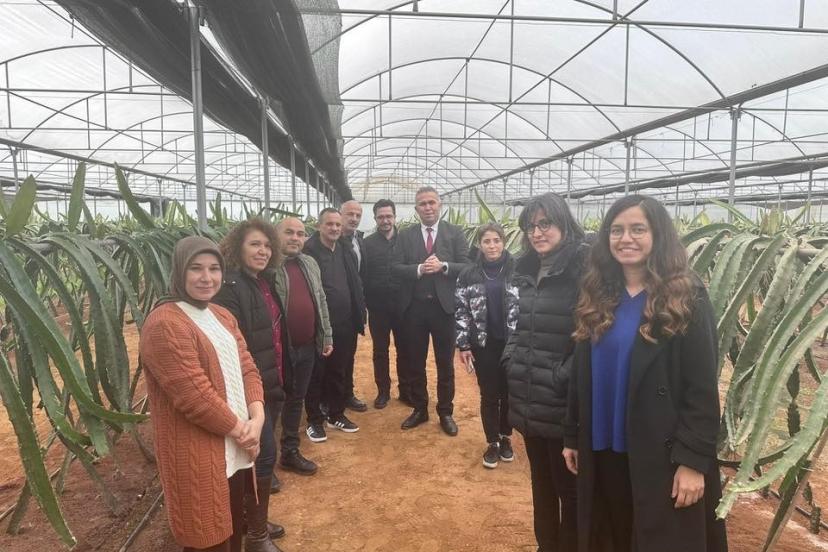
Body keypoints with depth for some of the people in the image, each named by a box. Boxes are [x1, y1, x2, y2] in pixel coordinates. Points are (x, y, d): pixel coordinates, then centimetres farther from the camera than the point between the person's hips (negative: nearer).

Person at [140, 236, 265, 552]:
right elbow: (195, 396, -23)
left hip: (236, 449, 8)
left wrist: (256, 419, -10)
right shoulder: (164, 325, -20)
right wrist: (240, 430, -13)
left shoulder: (222, 316, 10)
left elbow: (247, 368, 6)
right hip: (198, 456, -8)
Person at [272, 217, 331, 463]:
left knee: (296, 399, 17)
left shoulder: (310, 264, 9)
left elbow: (321, 301, 15)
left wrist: (327, 336, 14)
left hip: (307, 347, 6)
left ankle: (290, 452, 31)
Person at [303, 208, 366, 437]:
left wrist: (360, 316, 9)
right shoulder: (308, 251, -12)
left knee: (338, 371, 17)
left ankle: (336, 415, 33)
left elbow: (356, 284, 12)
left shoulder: (346, 249, 8)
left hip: (345, 324, 6)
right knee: (316, 374, 9)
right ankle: (314, 420, 24)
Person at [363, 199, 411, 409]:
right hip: (378, 306, 0)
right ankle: (383, 390, 23)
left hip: (402, 304, 0)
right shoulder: (368, 243, 0)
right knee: (380, 350, 10)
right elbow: (363, 276, -1)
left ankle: (406, 390, 23)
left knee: (404, 349, 9)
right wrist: (367, 302, -6)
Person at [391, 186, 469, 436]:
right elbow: (395, 268, -3)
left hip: (444, 306, -1)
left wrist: (443, 266, -22)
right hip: (414, 307, 2)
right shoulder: (405, 235, 4)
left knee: (445, 363, 9)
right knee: (415, 362, 13)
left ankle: (445, 412, 24)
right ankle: (419, 409, 29)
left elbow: (467, 267, -6)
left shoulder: (455, 233, 0)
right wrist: (418, 269, -19)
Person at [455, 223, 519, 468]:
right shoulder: (469, 274, 0)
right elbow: (461, 311, 1)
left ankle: (506, 438, 32)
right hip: (483, 345, 1)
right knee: (489, 395, 9)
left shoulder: (517, 270, -4)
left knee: (509, 393, 11)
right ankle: (492, 442, 25)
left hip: (512, 344, 0)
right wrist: (463, 345, -2)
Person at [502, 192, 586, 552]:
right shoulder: (526, 270, 10)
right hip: (529, 400, 7)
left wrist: (562, 378, -18)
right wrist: (510, 360, 8)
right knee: (541, 482, 22)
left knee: (569, 488, 11)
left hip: (564, 404, -7)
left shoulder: (583, 269, -14)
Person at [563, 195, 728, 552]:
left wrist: (693, 460, -17)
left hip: (664, 453, -4)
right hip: (603, 449, 4)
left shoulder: (687, 298, -9)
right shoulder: (597, 297, 4)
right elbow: (582, 377, 8)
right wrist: (572, 437, 9)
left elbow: (702, 389, -12)